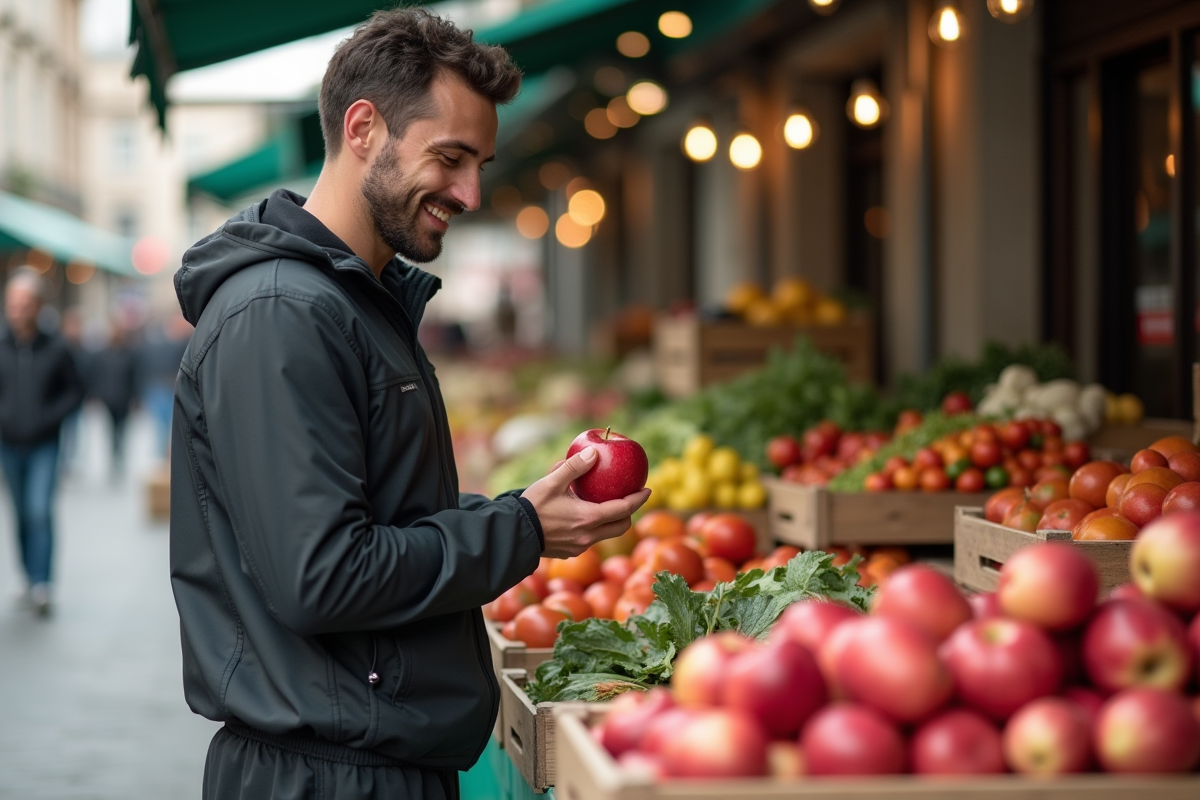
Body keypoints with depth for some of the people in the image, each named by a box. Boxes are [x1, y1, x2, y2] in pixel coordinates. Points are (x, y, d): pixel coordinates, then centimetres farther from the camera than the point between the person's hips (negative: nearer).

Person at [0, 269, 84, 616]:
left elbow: (75, 391, 3)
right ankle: (30, 578, 23)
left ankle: (41, 585, -12)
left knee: (41, 511, -13)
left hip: (44, 446, -2)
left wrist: (50, 416, -10)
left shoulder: (55, 349, -7)